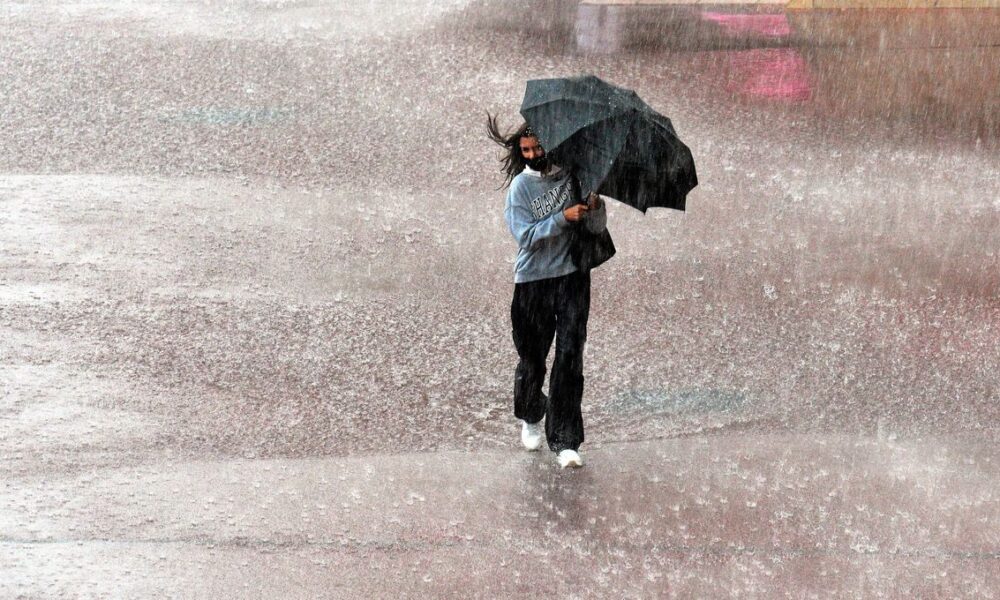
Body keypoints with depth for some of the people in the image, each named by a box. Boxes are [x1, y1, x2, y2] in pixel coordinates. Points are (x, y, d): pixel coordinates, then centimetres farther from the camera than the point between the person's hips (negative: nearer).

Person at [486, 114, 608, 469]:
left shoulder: (573, 177, 3)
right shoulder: (521, 186, -1)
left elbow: (597, 227, 0)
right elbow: (526, 235, -12)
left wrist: (595, 204, -20)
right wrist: (563, 217, -22)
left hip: (572, 277, 1)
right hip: (533, 280, -1)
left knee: (570, 355, -7)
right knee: (532, 356, 7)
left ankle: (564, 442, -4)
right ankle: (531, 418, 37)